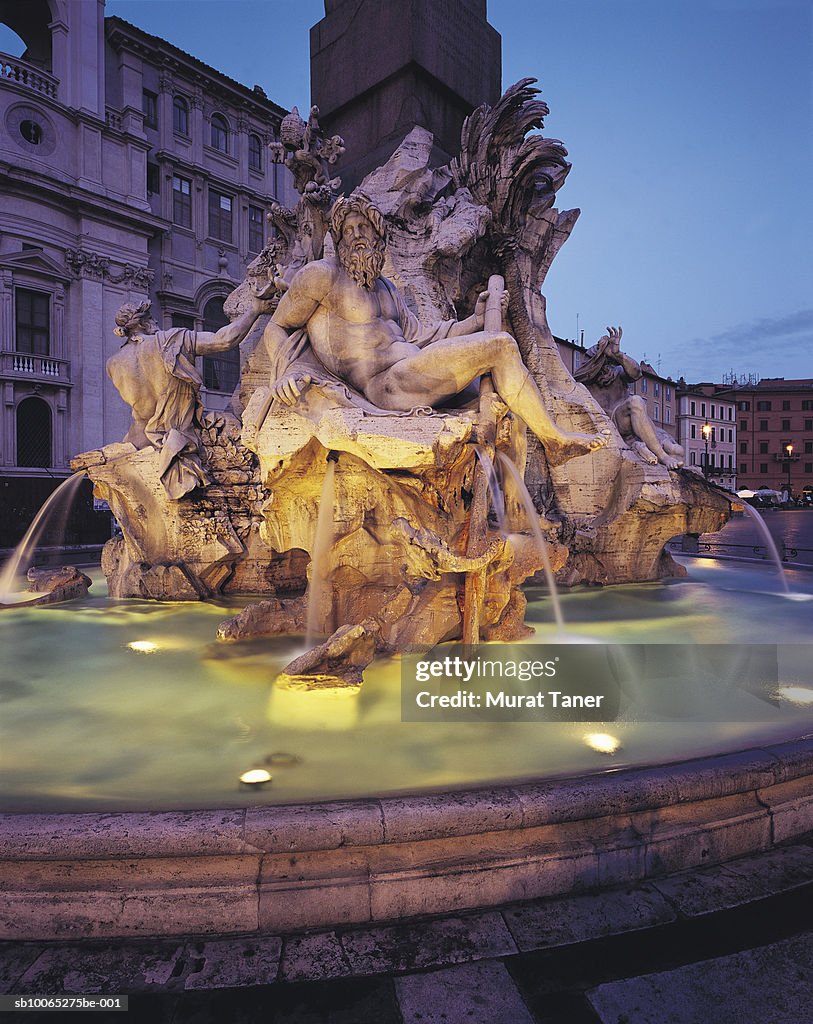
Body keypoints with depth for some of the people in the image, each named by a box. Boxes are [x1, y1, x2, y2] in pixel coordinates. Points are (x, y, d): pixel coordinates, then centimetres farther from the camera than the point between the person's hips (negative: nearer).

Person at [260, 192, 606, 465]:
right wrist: (289, 370, -19)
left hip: (409, 377, 9)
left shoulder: (385, 288, 24)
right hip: (388, 385, -9)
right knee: (500, 345, -12)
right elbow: (276, 328, 2)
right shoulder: (323, 273, 0)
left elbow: (419, 336, 20)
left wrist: (476, 319, 21)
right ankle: (554, 438, -1)